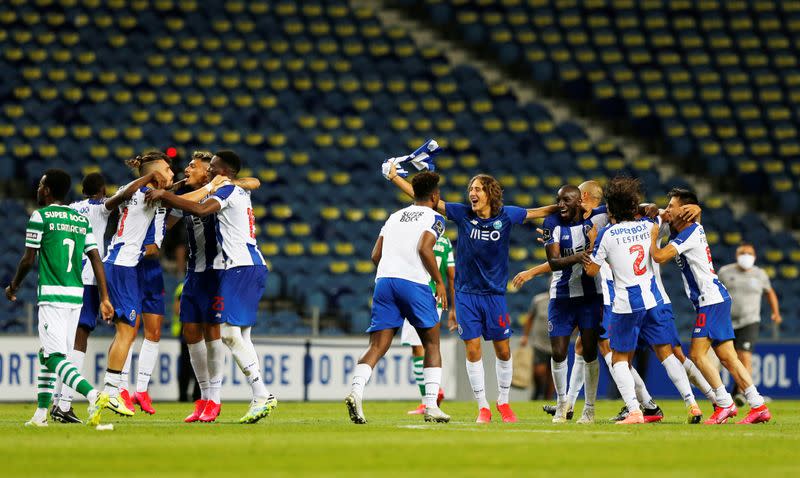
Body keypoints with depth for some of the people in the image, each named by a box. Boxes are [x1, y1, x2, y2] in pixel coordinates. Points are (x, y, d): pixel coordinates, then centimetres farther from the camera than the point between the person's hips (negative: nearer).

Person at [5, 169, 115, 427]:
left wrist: (13, 287, 13)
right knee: (46, 354, 17)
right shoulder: (82, 219, 13)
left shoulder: (40, 217, -5)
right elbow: (96, 260, 8)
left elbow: (28, 260, -5)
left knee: (54, 357, -12)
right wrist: (105, 298, 8)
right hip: (76, 295, 7)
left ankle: (94, 395, -33)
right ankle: (41, 413, 18)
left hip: (52, 295, -7)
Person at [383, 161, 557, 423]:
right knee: (473, 350, -3)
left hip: (494, 293, 0)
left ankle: (503, 402, 23)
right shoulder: (463, 214, -4)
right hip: (466, 293, 0)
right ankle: (483, 407, 6)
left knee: (503, 351, 4)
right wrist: (394, 177, -6)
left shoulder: (506, 216, -4)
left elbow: (538, 212, 10)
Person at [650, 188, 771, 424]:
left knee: (698, 354, -11)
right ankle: (759, 406, 2)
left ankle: (725, 404, -11)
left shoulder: (690, 234, -14)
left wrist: (652, 236, -5)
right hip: (716, 299, 10)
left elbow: (659, 256, -23)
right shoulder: (693, 229, 14)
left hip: (710, 299, -10)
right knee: (727, 357, 6)